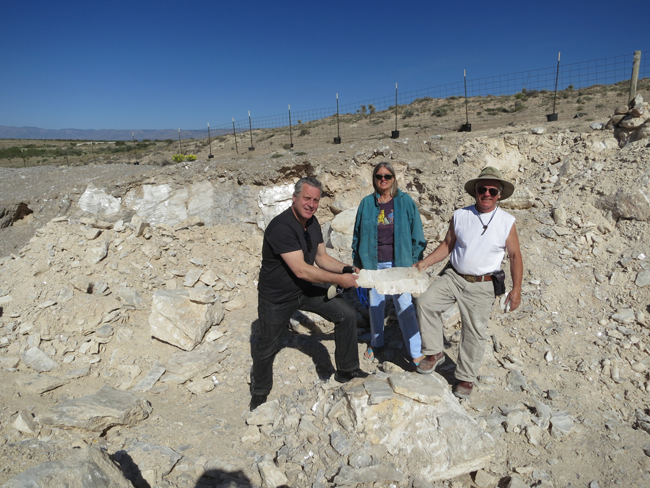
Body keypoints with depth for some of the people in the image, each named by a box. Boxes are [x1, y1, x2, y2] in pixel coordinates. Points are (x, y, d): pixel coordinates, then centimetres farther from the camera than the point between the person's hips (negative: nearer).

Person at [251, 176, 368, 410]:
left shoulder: (312, 222, -3)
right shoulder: (281, 227, -30)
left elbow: (322, 258, 6)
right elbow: (301, 270, -33)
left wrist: (347, 268, -12)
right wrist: (340, 279, -27)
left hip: (305, 290, 7)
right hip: (276, 297, -7)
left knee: (347, 314, -3)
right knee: (267, 347, 12)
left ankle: (346, 370, 13)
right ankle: (259, 392, 40)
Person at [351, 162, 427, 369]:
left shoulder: (405, 201, -1)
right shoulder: (367, 203, 4)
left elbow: (416, 234, 0)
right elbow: (358, 234, 9)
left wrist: (415, 261, -4)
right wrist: (358, 262, 7)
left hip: (398, 262, -2)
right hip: (373, 262, 3)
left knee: (404, 305, -2)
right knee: (375, 304, 14)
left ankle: (416, 353, 10)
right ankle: (376, 342, 36)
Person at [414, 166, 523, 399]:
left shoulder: (507, 222, -3)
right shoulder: (460, 216, 1)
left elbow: (515, 256, 1)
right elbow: (447, 244, 9)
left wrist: (516, 289, -4)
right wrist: (424, 263, -2)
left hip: (482, 285, -2)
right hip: (453, 276, 2)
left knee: (474, 332, 3)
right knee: (426, 302, -16)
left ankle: (466, 378, 23)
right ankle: (434, 353, 2)